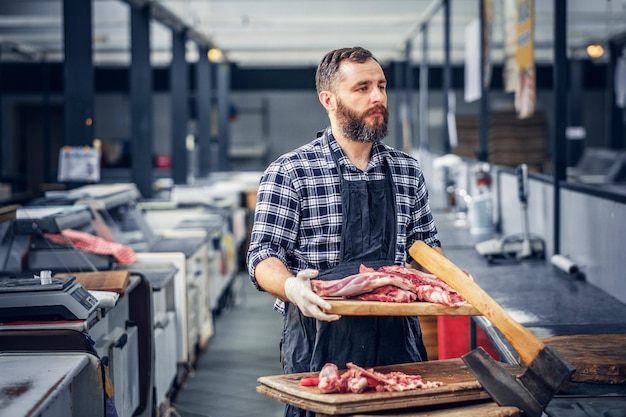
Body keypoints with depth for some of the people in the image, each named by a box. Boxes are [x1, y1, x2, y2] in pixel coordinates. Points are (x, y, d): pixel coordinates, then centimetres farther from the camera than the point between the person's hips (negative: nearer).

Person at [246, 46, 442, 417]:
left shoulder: (408, 171, 11)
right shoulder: (289, 173, -4)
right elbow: (263, 255, -6)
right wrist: (291, 286, -27)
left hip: (397, 338, 4)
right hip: (321, 340, -4)